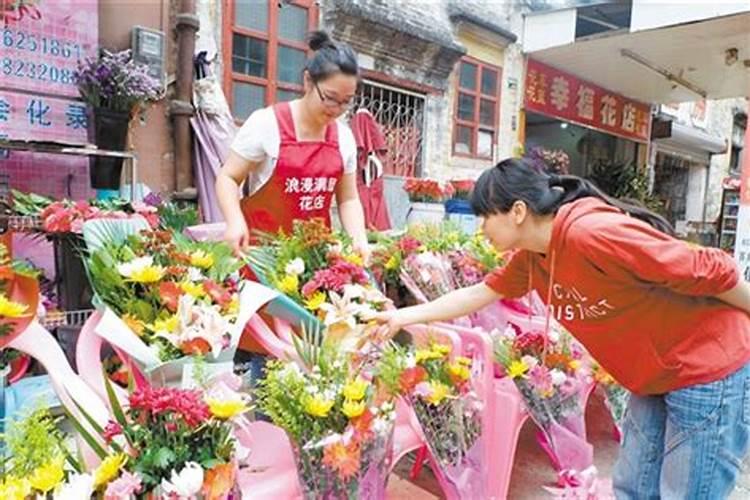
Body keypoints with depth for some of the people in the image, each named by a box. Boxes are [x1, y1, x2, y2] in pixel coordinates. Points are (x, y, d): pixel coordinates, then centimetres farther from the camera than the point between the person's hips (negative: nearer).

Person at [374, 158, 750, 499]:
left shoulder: (593, 233, -29)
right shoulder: (530, 256, -3)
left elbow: (712, 272, -22)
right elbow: (479, 293, 6)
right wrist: (404, 316, 5)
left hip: (711, 372, -8)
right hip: (654, 380, 8)